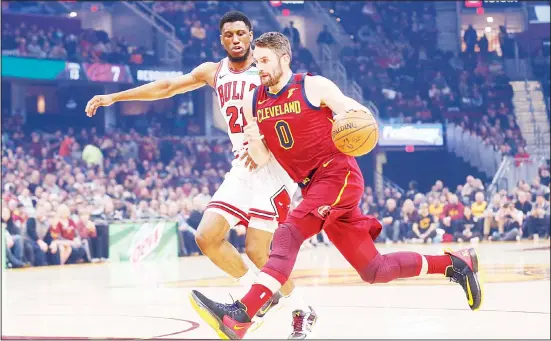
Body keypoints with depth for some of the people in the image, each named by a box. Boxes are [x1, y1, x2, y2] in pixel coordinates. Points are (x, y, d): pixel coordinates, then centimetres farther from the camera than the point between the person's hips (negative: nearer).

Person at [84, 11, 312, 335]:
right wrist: (114, 97, 19)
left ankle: (301, 310, 7)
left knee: (257, 249, -13)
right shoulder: (214, 72, 13)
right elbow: (167, 87, 20)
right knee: (208, 236, -5)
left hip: (273, 165, -7)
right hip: (242, 166, 7)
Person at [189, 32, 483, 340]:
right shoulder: (254, 103, 11)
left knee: (288, 234, -28)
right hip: (312, 186, 7)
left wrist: (351, 114, -27)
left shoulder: (314, 87, -5)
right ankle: (456, 263, 24)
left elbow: (363, 118, -3)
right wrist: (255, 143, -11)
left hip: (339, 175, -7)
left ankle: (239, 316, -39)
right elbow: (263, 160, 12)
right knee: (374, 270, 7)